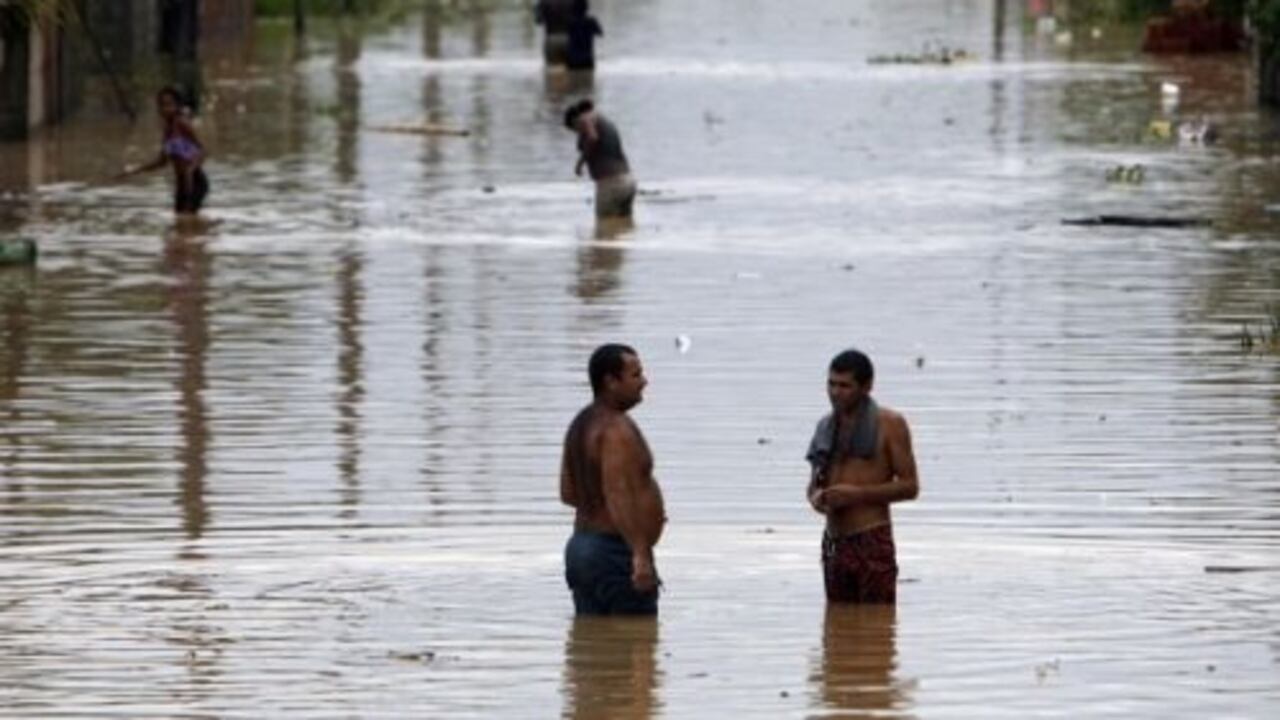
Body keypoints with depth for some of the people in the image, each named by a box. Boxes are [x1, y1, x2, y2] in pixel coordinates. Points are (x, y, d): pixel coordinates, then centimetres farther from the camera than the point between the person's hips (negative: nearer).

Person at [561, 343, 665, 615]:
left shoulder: (581, 424, 14)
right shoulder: (617, 430, -17)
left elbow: (568, 493, 20)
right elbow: (617, 495, -27)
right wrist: (640, 554, -31)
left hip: (580, 547, 10)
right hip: (616, 552, -10)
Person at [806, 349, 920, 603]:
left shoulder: (889, 424, -3)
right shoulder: (826, 426, 15)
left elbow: (910, 486, -7)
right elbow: (814, 483, 23)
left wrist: (857, 494, -17)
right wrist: (816, 497, -3)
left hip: (872, 542, -6)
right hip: (834, 542, 6)